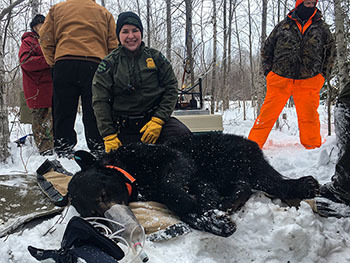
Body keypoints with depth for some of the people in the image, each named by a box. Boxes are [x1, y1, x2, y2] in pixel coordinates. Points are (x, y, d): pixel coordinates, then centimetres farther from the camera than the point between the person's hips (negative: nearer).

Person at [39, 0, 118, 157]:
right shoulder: (104, 13, 19)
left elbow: (46, 40, 12)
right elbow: (113, 46, 12)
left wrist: (53, 63, 17)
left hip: (64, 63, 0)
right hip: (94, 64, 0)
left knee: (63, 113, 3)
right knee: (94, 113, 1)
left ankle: (63, 153, 1)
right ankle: (99, 153, 0)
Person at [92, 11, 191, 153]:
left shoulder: (155, 57, 6)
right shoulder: (109, 64, 4)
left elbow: (171, 88, 4)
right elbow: (100, 102, 1)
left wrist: (158, 120, -10)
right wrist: (109, 137, -9)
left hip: (155, 118, 0)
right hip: (125, 128, 1)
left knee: (182, 135, -28)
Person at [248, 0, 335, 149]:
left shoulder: (322, 28, 13)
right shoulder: (283, 25, 10)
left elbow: (330, 52, 21)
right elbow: (267, 49, 16)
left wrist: (323, 74, 11)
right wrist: (268, 72, 7)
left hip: (309, 82, 1)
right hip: (280, 80, -1)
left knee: (309, 117, 2)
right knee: (267, 114, -2)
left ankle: (313, 148, 14)